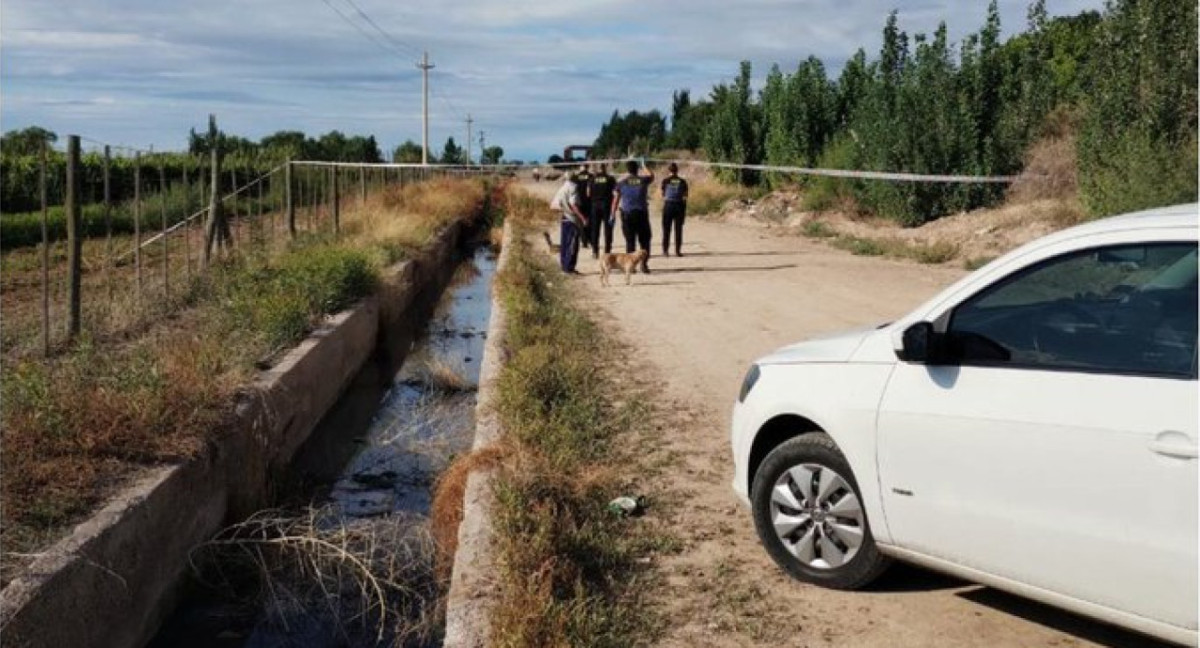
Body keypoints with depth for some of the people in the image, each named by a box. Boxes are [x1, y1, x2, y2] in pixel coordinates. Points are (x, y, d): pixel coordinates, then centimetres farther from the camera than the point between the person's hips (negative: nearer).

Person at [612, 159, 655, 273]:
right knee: (644, 240, 8)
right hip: (641, 213, 0)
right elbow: (652, 175, 25)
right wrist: (645, 166, 41)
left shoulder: (622, 182, -1)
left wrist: (613, 214, 5)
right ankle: (644, 264, 2)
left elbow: (616, 200, -1)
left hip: (627, 214, 0)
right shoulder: (643, 180, 1)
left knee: (629, 241, 6)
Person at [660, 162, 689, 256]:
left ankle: (665, 250, 5)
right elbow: (685, 197, 2)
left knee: (666, 230, 7)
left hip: (668, 205, -1)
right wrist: (685, 210, 9)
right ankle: (678, 251, 5)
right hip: (679, 206, 1)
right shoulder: (682, 182, 1)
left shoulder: (665, 180, -2)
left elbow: (663, 195, 1)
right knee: (678, 229, 6)